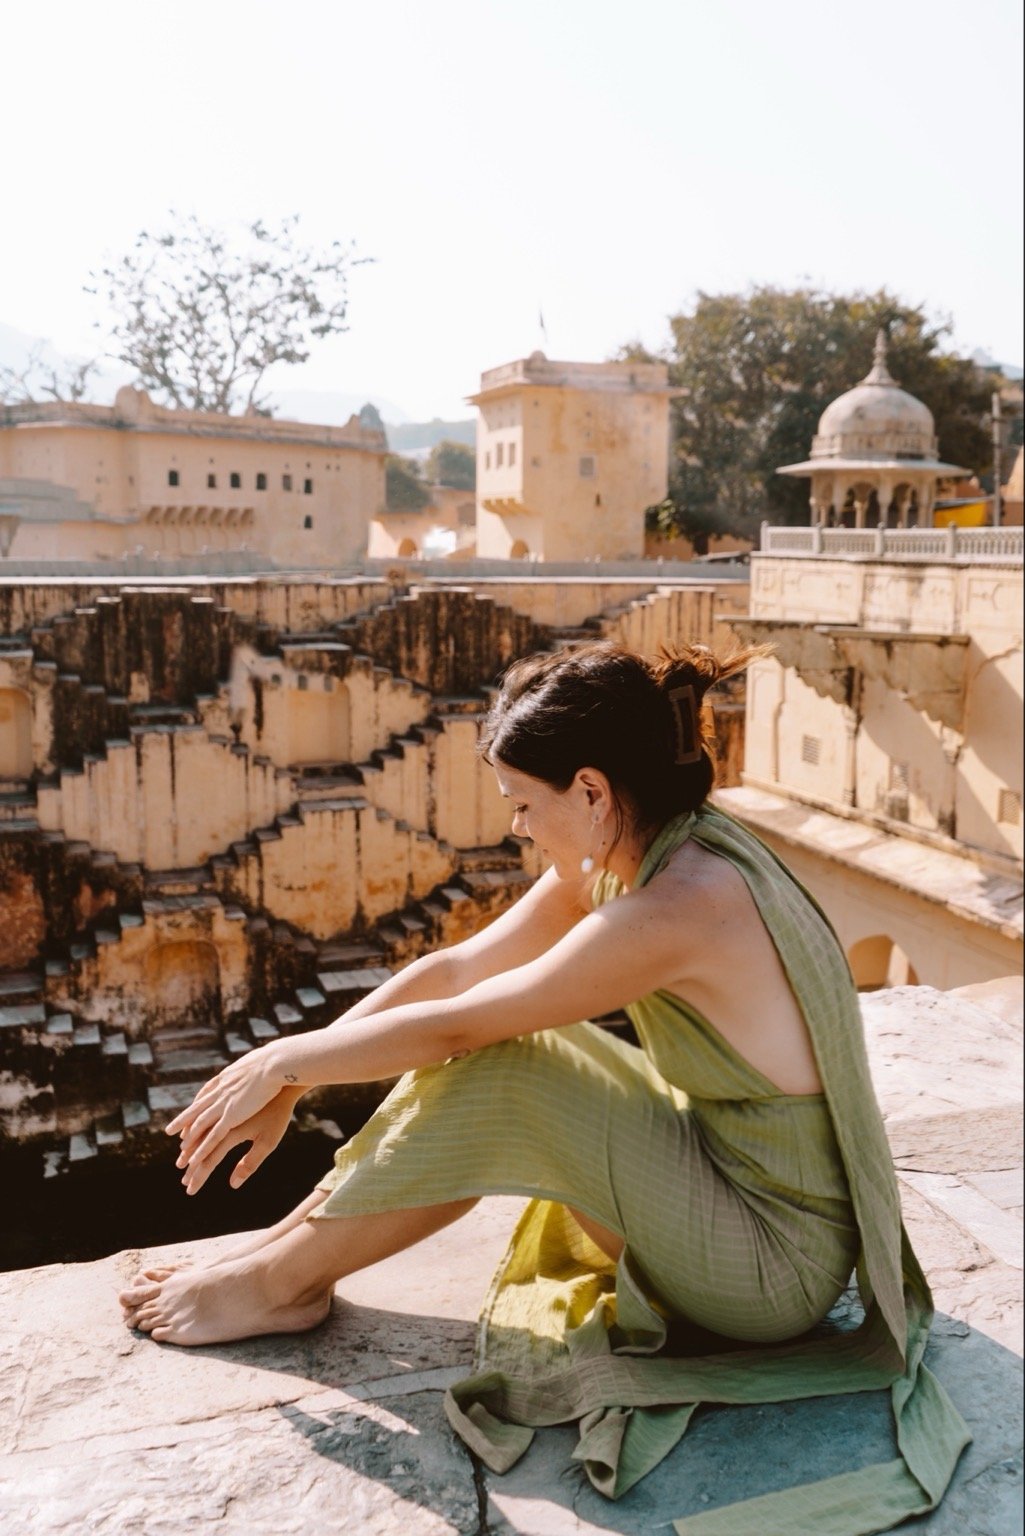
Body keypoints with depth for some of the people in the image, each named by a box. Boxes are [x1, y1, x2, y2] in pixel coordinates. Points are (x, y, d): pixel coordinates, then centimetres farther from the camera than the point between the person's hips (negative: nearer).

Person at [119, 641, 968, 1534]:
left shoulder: (681, 907, -30)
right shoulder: (621, 858, -4)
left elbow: (455, 1024, -24)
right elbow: (453, 970, -3)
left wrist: (286, 1059, -10)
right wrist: (290, 1085, -3)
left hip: (775, 1266, -8)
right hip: (724, 1166, 8)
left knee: (500, 1069, -20)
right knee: (485, 1049, -1)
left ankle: (280, 1283, 0)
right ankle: (291, 1248, 7)